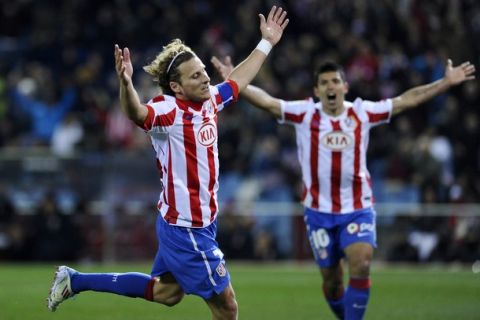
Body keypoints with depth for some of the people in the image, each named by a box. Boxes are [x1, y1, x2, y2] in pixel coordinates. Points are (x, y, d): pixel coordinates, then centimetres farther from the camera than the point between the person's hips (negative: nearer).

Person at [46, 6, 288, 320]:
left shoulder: (209, 100, 3)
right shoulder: (169, 111, -20)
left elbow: (238, 80, 23)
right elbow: (138, 113, -42)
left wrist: (267, 42, 31)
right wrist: (126, 83, -62)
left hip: (201, 221, 9)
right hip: (185, 227, -9)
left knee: (165, 293, 22)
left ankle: (75, 280, 29)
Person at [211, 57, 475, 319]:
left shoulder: (362, 112, -1)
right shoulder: (305, 114, -3)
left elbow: (407, 100, 2)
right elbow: (266, 101, -12)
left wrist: (446, 82, -2)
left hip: (358, 208, 0)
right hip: (319, 211, 0)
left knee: (361, 266, -21)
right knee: (331, 279, 6)